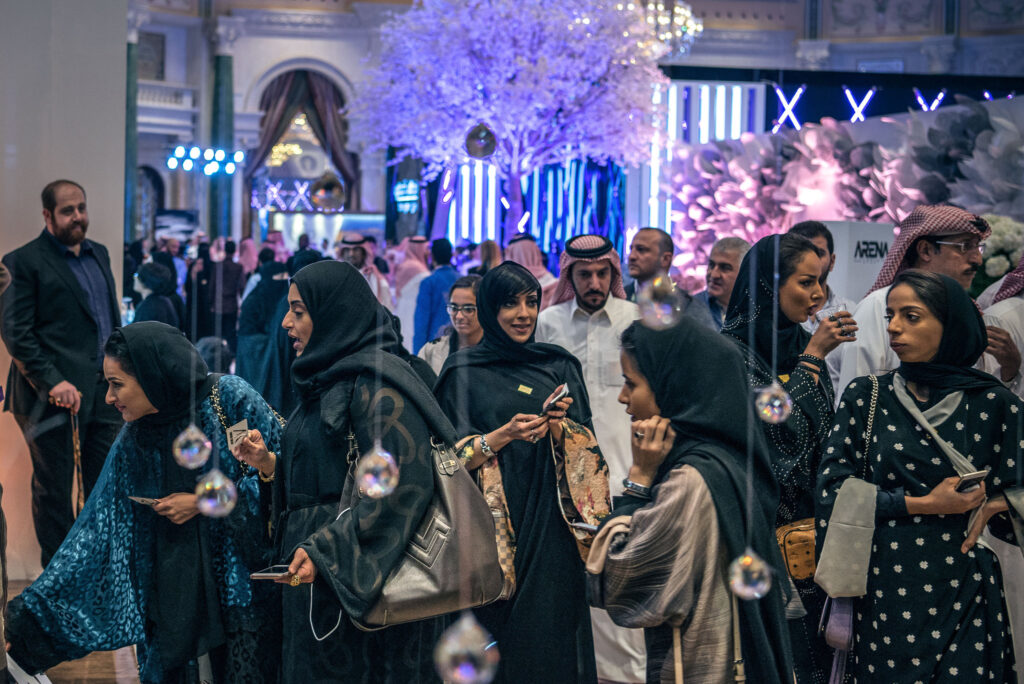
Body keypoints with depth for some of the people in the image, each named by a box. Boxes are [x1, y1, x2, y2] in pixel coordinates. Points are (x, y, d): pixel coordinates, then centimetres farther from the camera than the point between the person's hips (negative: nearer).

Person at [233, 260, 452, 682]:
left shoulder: (376, 383, -15)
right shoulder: (327, 379, 14)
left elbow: (402, 486, -22)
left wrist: (325, 552, -24)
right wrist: (269, 462, 4)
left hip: (360, 579, -9)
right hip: (316, 575, 9)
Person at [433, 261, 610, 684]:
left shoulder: (559, 367, 12)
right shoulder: (465, 371, 3)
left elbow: (587, 449, 10)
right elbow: (453, 457, -3)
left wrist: (565, 424, -9)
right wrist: (503, 436, -18)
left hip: (553, 523, 2)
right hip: (493, 522, -2)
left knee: (552, 633, -2)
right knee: (498, 640, -5)